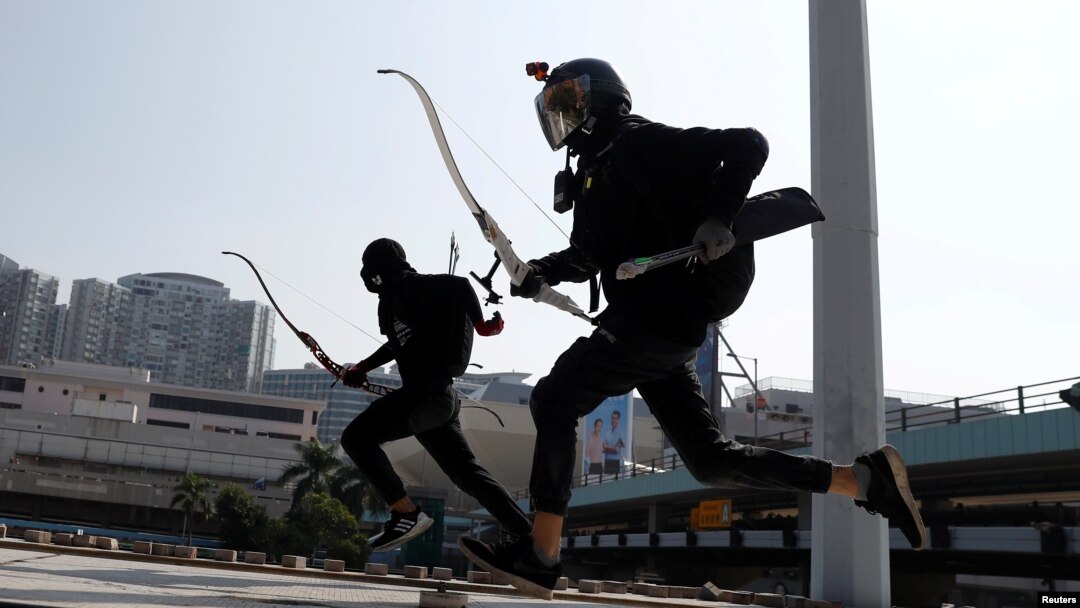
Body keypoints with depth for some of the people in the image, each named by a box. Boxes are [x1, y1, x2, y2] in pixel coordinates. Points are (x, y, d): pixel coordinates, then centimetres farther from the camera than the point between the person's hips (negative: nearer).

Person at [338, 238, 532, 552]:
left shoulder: (407, 285, -7)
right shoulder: (394, 298, 21)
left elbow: (459, 285, -18)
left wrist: (481, 325, -10)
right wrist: (362, 367, 31)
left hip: (428, 392, -10)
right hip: (438, 397, 10)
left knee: (356, 437, -11)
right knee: (469, 474, 10)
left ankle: (406, 514, -15)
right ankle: (529, 538, 12)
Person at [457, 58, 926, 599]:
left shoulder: (639, 143, -5)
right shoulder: (596, 173, 22)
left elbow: (749, 145, -9)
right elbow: (586, 256, 28)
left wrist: (716, 218, -24)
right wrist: (541, 271, 8)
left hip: (660, 317, -9)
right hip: (657, 330, 9)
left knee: (554, 401, -8)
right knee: (711, 462, 7)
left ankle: (540, 556, -4)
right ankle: (866, 478, 12)